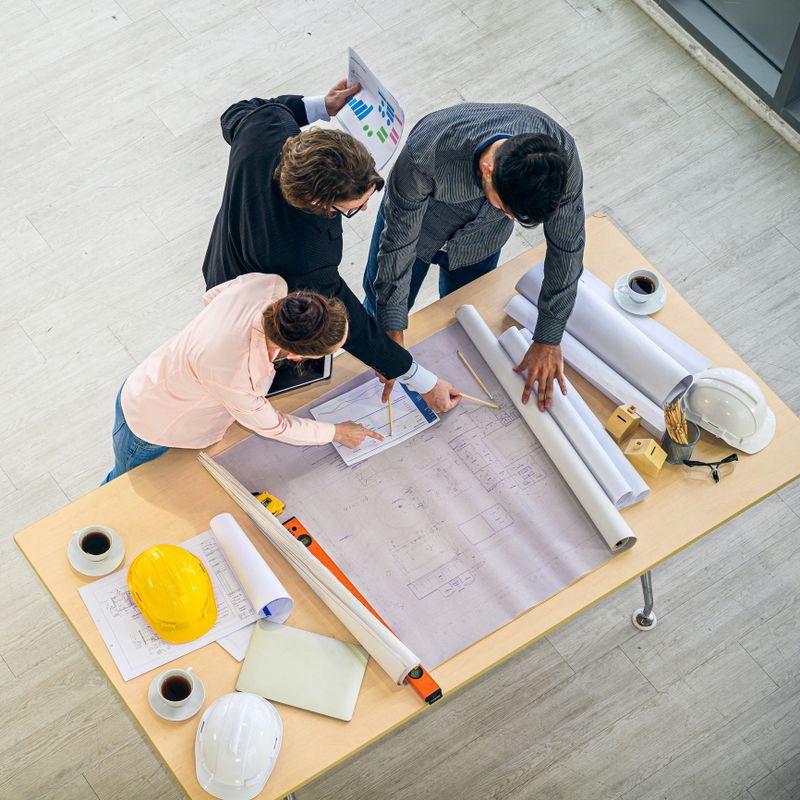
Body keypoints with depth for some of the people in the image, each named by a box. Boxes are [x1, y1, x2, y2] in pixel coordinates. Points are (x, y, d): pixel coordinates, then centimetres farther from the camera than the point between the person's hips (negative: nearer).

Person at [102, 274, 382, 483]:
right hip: (148, 429, -6)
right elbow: (269, 426, -24)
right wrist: (336, 433, -10)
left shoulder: (270, 285, -32)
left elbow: (213, 296, -5)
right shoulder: (233, 375, -48)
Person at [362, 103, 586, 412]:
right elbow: (398, 242, -31)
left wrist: (548, 341, -19)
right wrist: (393, 335, -27)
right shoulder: (426, 155, -46)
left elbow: (567, 246, -23)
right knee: (381, 307, 19)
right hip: (414, 215, -1)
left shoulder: (560, 157, -38)